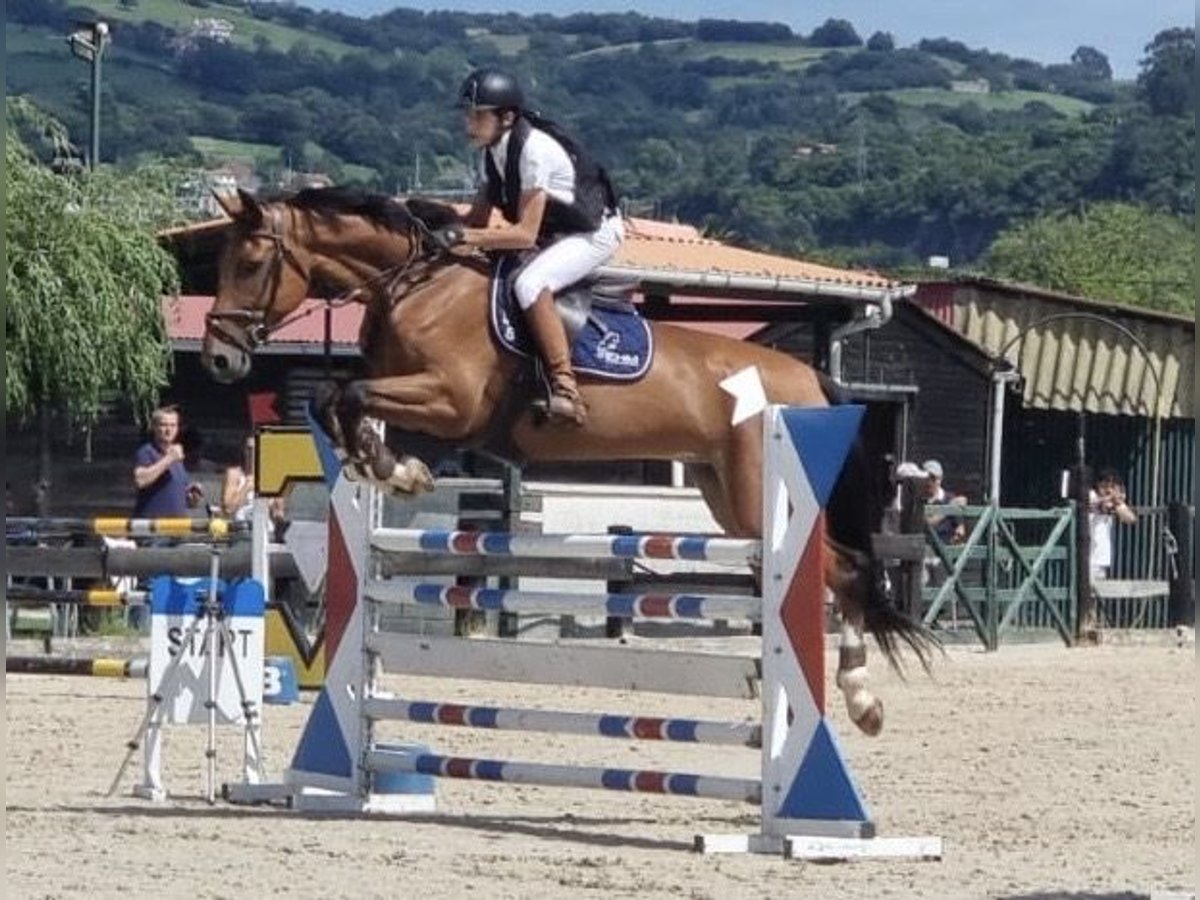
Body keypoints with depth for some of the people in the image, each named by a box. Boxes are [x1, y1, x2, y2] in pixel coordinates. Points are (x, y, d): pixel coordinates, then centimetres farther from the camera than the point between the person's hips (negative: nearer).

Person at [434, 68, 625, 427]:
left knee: (530, 284, -32)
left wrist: (461, 236, -33)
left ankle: (565, 389, -36)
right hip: (553, 235, 10)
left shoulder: (534, 150, -28)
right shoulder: (492, 152, -2)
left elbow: (525, 234, -30)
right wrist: (440, 226, -13)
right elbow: (479, 217, 5)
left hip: (595, 232, -10)